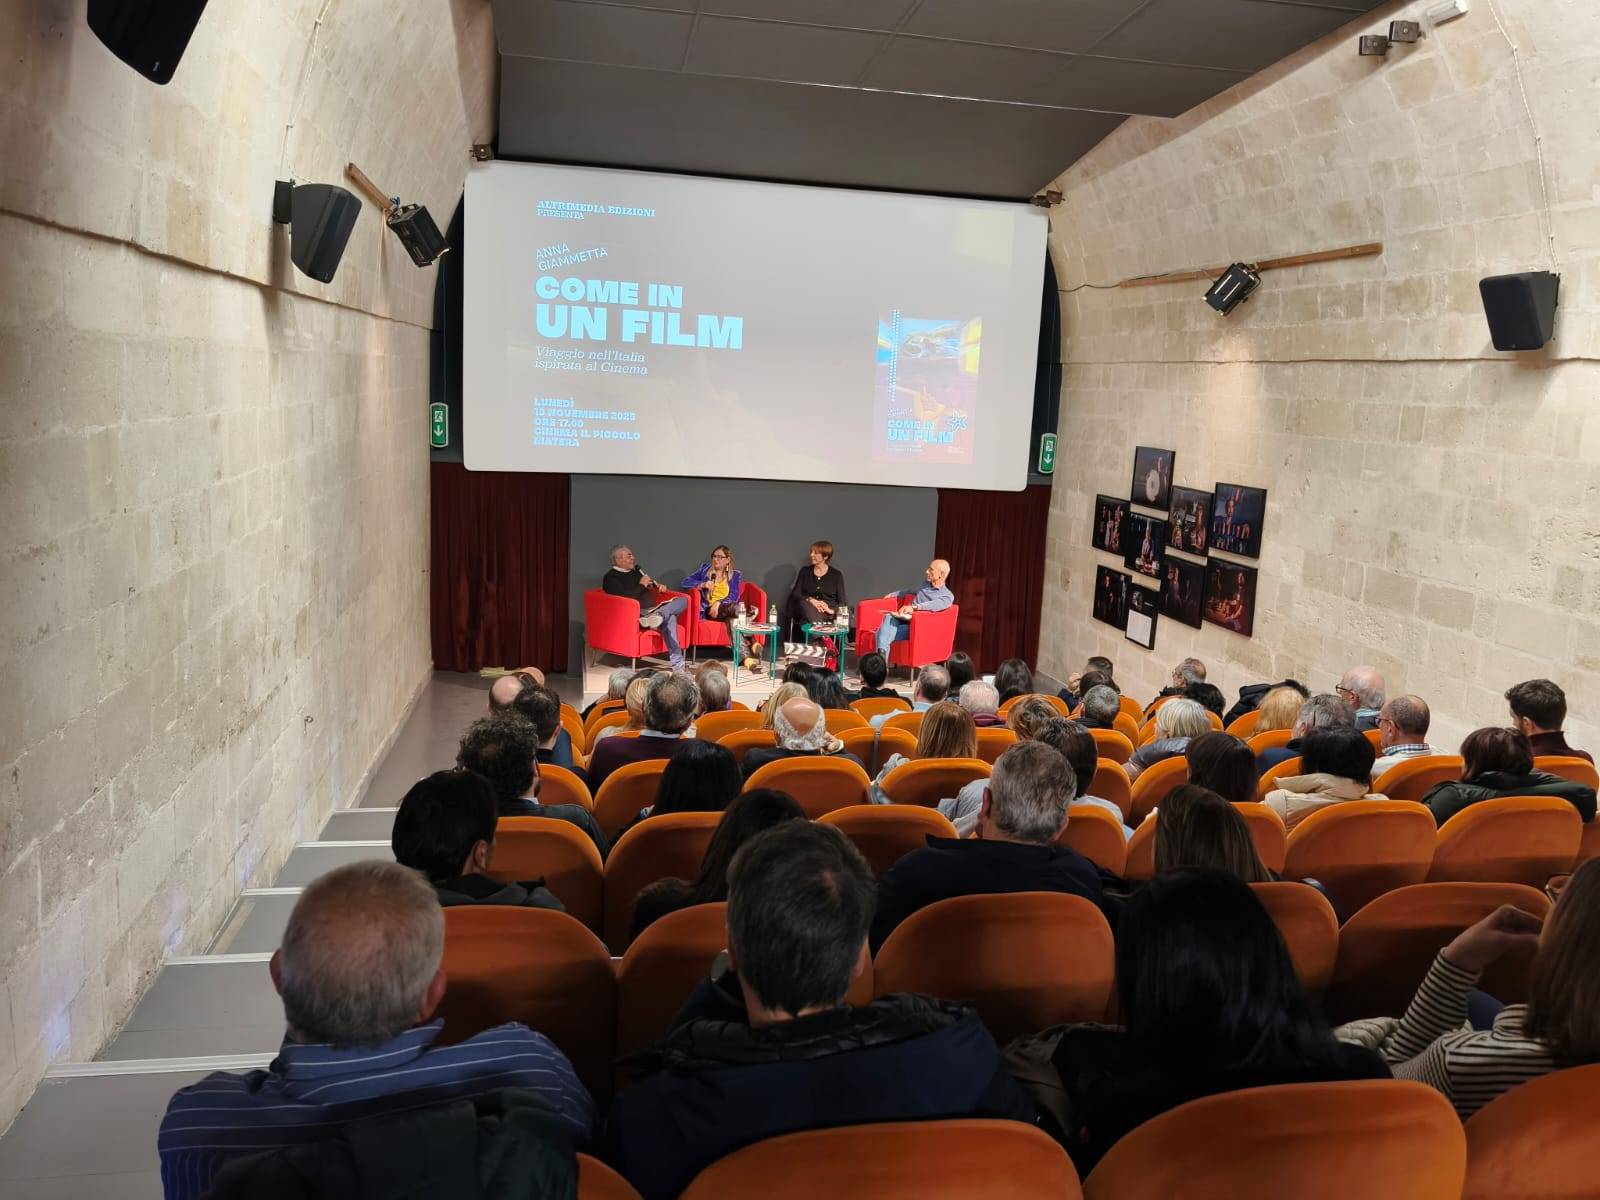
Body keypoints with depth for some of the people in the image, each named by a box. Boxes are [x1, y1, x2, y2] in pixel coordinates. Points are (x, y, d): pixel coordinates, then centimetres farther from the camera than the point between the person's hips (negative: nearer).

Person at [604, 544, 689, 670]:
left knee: (683, 600, -17)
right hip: (637, 614, -8)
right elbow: (624, 598, -16)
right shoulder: (610, 578, -1)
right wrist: (641, 585, -6)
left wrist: (658, 585, 16)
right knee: (669, 618, -31)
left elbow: (649, 582, 40)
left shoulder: (635, 569, 23)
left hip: (651, 610, 8)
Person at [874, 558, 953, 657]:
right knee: (889, 617, -32)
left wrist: (914, 607, -37)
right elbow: (911, 592, 45)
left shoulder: (947, 596, -1)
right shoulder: (925, 585, 24)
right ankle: (881, 654, -51)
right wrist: (892, 594, 40)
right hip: (904, 619, 5)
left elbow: (933, 605, -22)